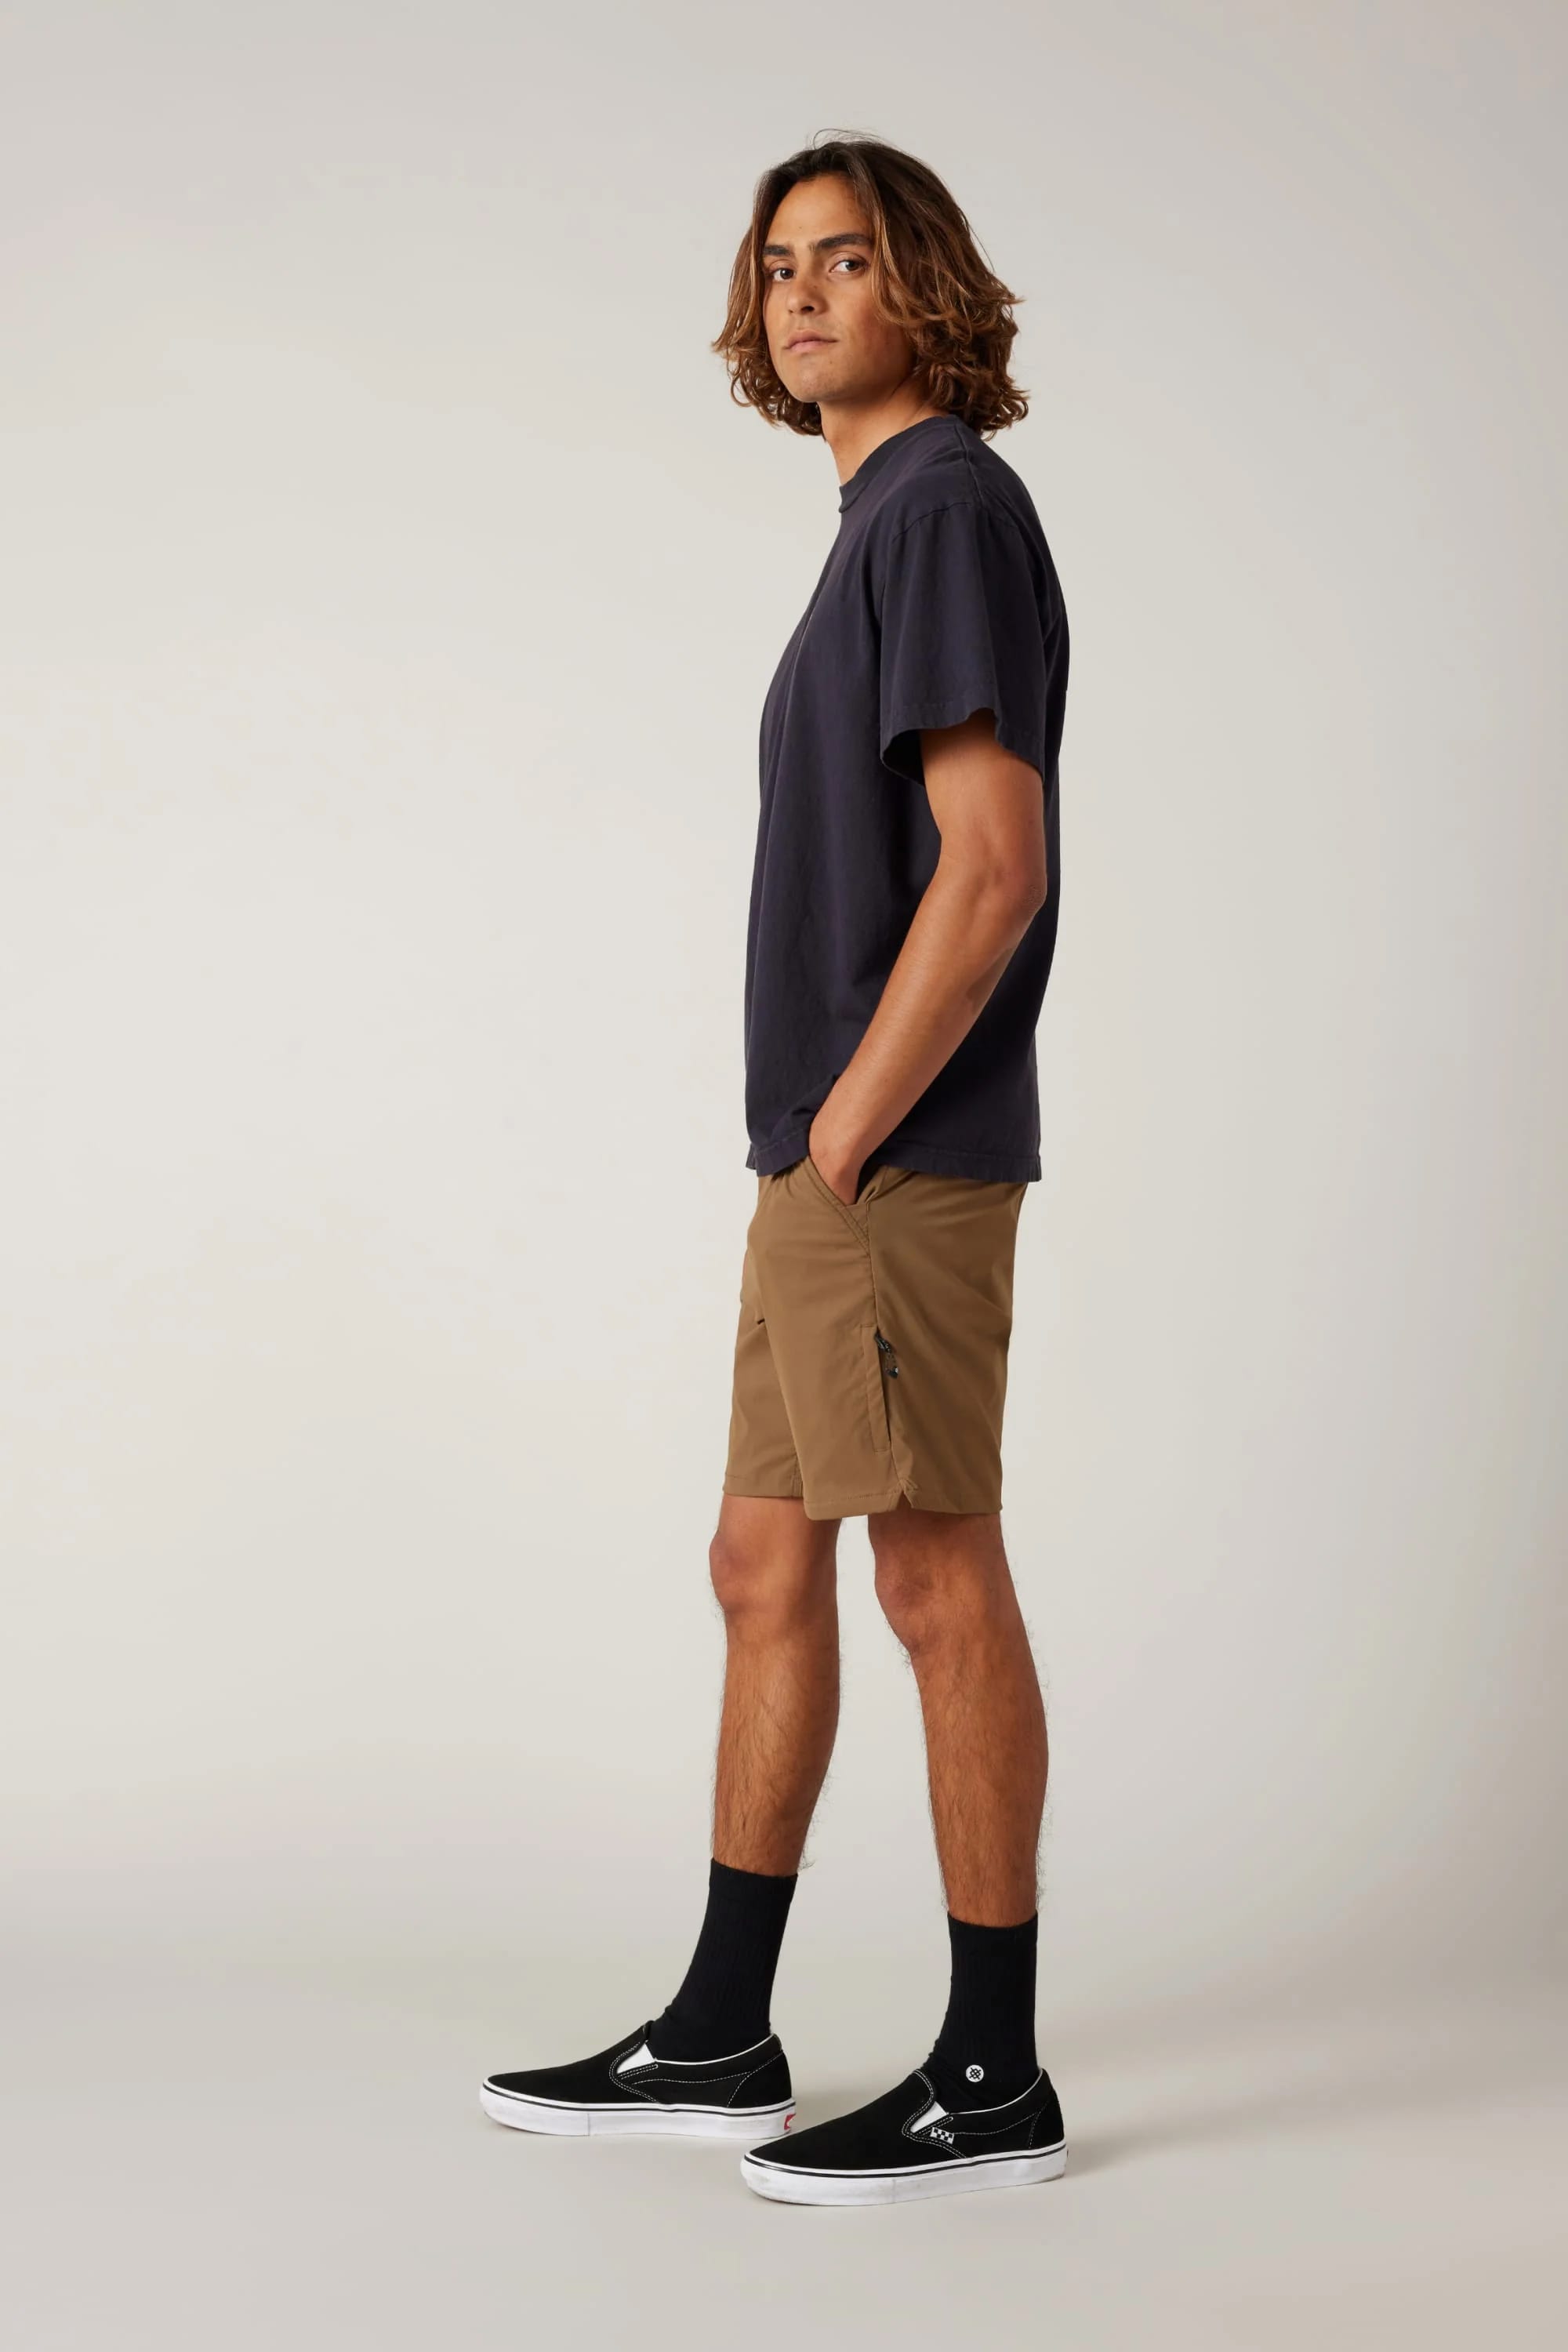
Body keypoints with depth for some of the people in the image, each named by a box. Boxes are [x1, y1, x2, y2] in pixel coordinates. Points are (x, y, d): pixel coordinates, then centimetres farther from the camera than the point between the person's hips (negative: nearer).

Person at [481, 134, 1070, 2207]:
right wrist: (820, 1145, 14)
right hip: (832, 1165, 10)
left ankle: (994, 2076, 6)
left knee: (939, 1582, -4)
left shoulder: (951, 505, -9)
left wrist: (846, 1128, -15)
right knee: (767, 1570, 12)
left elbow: (991, 867, -18)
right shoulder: (883, 522, 20)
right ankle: (720, 2039, 21)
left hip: (903, 1162, -10)